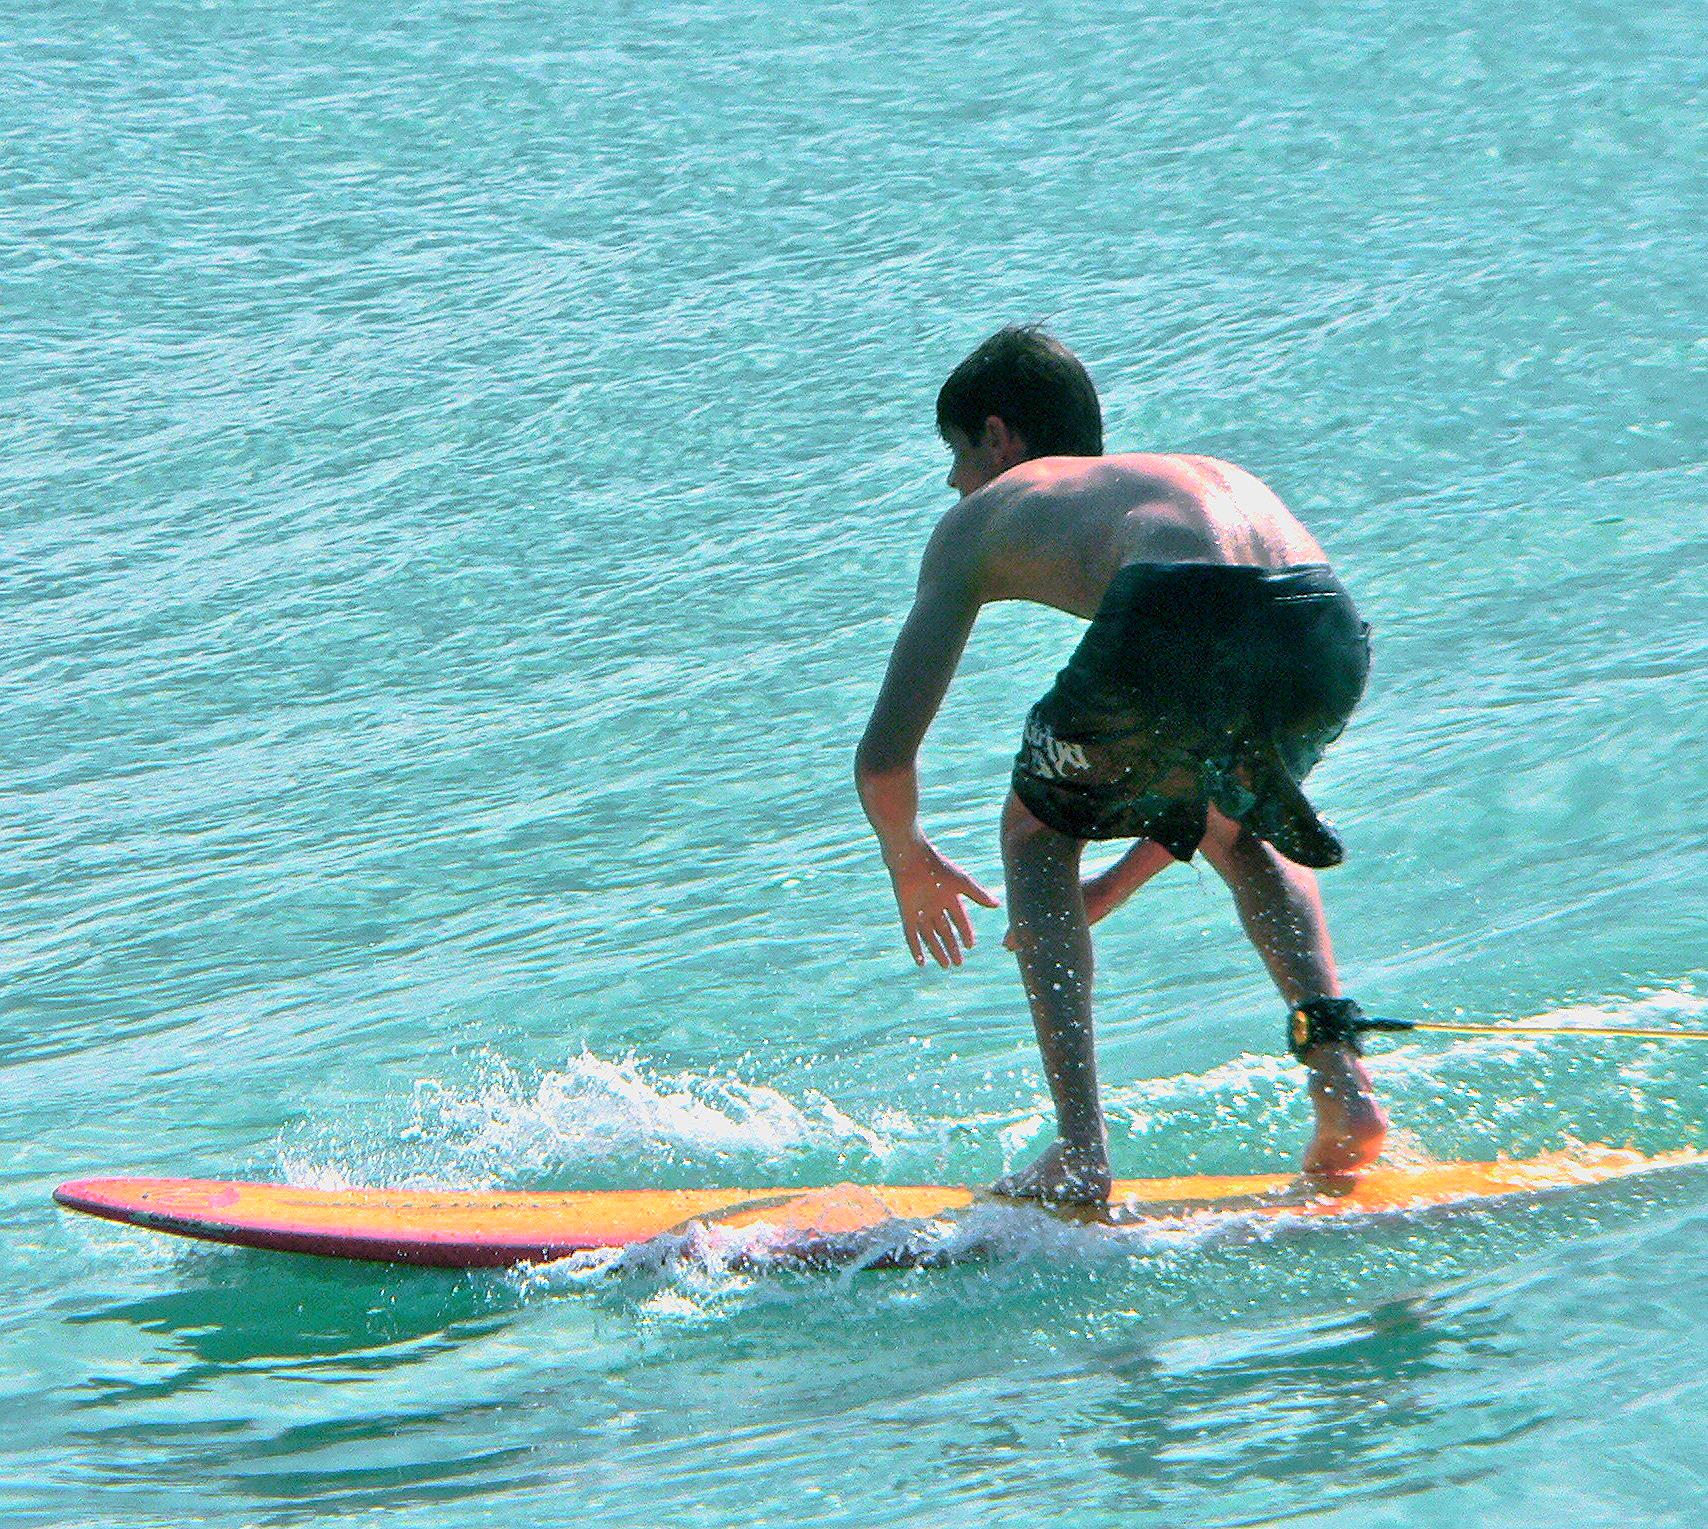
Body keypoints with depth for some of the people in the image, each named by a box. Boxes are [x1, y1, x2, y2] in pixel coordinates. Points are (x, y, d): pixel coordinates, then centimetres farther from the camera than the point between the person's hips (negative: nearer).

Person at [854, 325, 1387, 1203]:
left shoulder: (982, 517, 28)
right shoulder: (1215, 476, 42)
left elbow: (884, 758, 25)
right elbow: (1233, 748, 46)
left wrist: (911, 865, 48)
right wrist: (1119, 884, 55)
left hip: (1174, 620, -5)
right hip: (1330, 630, 5)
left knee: (1036, 833, 24)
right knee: (1239, 828, 36)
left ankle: (1081, 1150, 12)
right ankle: (1343, 1087, 19)